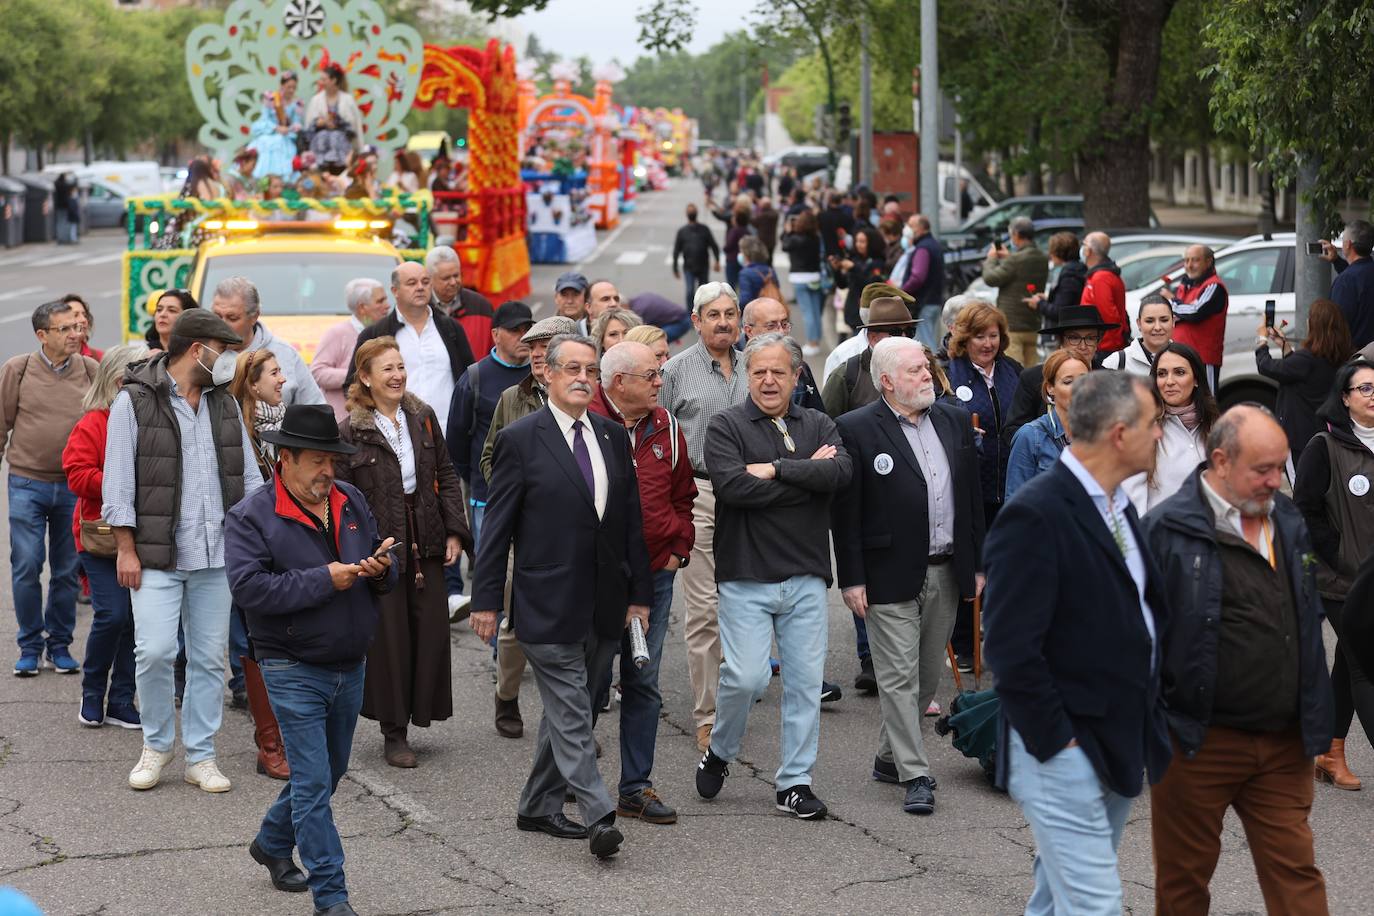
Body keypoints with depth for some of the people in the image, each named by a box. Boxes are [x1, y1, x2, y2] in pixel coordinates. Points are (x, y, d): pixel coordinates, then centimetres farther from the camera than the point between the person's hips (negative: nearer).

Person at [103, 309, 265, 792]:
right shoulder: (135, 402, -4)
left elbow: (248, 478, 17)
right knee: (154, 651, -11)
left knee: (210, 657, 5)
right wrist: (126, 549, -9)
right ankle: (157, 744, 11)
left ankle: (201, 757, 15)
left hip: (216, 553, 5)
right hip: (157, 553, -5)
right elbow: (119, 481, -5)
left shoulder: (225, 403, 13)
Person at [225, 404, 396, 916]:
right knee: (313, 785, -6)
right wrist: (324, 580, -24)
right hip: (294, 672, -7)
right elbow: (247, 586, -24)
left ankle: (272, 843, 43)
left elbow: (383, 567, 17)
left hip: (350, 667, 7)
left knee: (329, 772, 20)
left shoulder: (351, 502, 7)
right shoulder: (252, 517, -12)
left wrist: (380, 570, -9)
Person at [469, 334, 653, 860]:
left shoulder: (614, 437, 10)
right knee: (570, 713, -8)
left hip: (603, 608, 6)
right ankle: (598, 817, -12)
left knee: (567, 709, 13)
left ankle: (539, 807, 25)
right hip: (548, 607, -6)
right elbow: (497, 525, -4)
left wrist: (639, 594, 10)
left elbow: (632, 520, 13)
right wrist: (486, 599, -6)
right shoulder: (520, 439, -5)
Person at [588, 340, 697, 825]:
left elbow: (682, 496, 17)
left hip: (654, 576, 5)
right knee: (594, 680, 2)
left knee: (643, 684, 7)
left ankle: (636, 788, 14)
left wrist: (677, 550, 8)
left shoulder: (666, 429, 7)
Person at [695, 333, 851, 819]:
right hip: (746, 577, -3)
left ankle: (795, 781, 15)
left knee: (806, 681, 4)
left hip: (807, 577, 4)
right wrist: (807, 476, -10)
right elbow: (733, 486, -17)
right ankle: (719, 753, 17)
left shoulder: (818, 426, 11)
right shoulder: (726, 426, 0)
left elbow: (840, 472, -9)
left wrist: (776, 469, -16)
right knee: (746, 677, -11)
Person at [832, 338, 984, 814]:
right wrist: (851, 580, -11)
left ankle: (890, 756, 27)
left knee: (928, 676, 13)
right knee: (899, 678, -4)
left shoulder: (954, 421, 9)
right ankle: (915, 776, -1)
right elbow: (845, 512, -8)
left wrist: (977, 565, 11)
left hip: (946, 573, 6)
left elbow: (972, 497, 14)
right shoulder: (856, 430, -8)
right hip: (891, 575, -6)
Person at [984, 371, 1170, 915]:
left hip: (1118, 746, 9)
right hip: (1063, 751, -9)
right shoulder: (1034, 516, -18)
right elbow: (1011, 649, -20)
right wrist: (1055, 743, -17)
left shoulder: (1116, 506, 12)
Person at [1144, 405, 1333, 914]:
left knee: (1296, 873, 5)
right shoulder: (1168, 529, -12)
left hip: (1284, 743, 5)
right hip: (1200, 742, -5)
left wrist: (1313, 720, 17)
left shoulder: (1288, 523, 9)